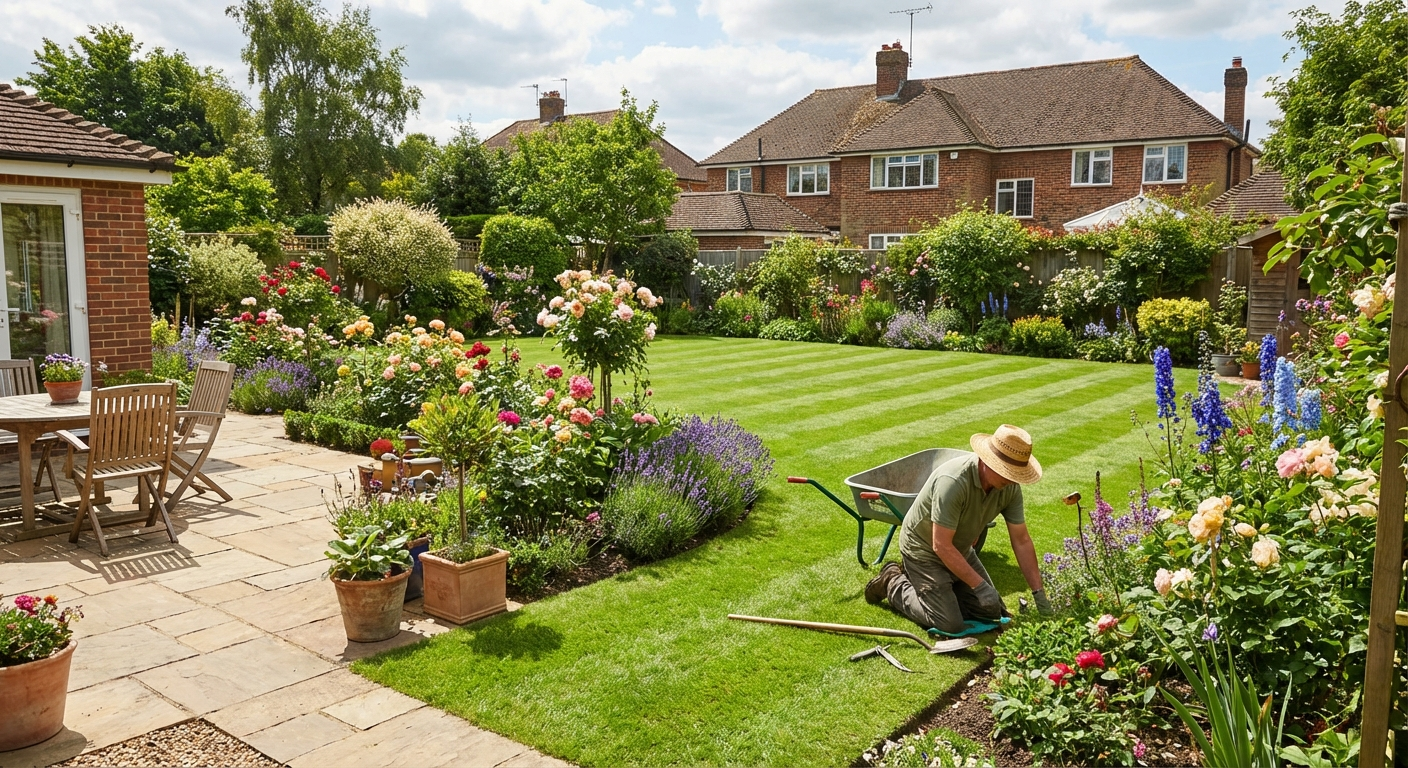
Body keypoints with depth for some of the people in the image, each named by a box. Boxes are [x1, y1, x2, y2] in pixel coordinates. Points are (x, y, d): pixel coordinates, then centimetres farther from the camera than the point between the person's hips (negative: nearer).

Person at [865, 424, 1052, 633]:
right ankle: (895, 584, 9)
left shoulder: (1010, 486, -14)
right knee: (950, 625, -12)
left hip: (960, 551, 7)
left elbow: (1021, 540, -7)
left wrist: (1039, 594, -9)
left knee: (992, 613, 7)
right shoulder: (953, 482, -36)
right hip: (924, 550, -7)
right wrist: (979, 586, -29)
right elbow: (941, 546, -32)